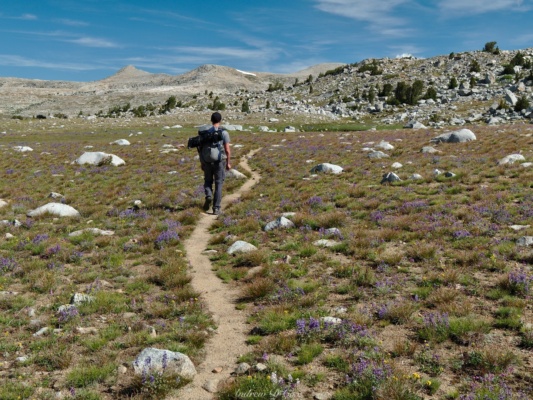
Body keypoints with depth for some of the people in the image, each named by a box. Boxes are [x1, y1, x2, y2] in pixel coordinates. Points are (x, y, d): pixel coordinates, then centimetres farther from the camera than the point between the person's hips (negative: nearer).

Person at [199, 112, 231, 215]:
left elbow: (200, 149, 1)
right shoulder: (224, 133, -7)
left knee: (208, 181, 21)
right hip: (220, 162, -2)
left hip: (207, 161, 2)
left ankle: (208, 196, -8)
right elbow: (227, 150, -8)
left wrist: (202, 163, 11)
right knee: (218, 185, 7)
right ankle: (216, 208, 5)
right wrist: (228, 163, 4)